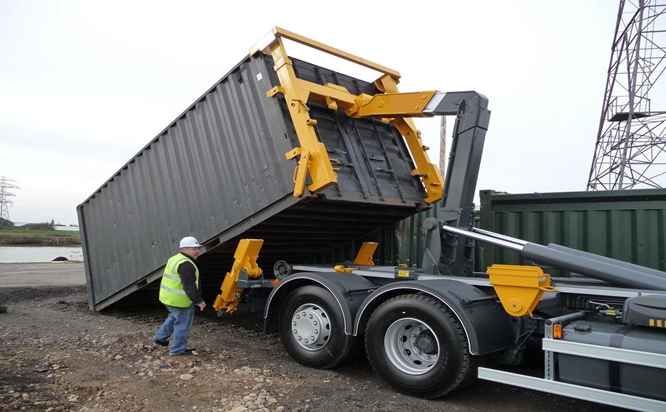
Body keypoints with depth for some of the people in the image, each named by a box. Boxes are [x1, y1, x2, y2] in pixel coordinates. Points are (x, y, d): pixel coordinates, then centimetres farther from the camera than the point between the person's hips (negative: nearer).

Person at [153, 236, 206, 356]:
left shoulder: (175, 259, 12)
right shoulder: (186, 264, -23)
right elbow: (189, 286, -27)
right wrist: (199, 301, -23)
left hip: (168, 296, 10)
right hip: (179, 300, -10)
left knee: (175, 317, 30)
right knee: (183, 324, 3)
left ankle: (160, 337, 36)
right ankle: (177, 349, 13)